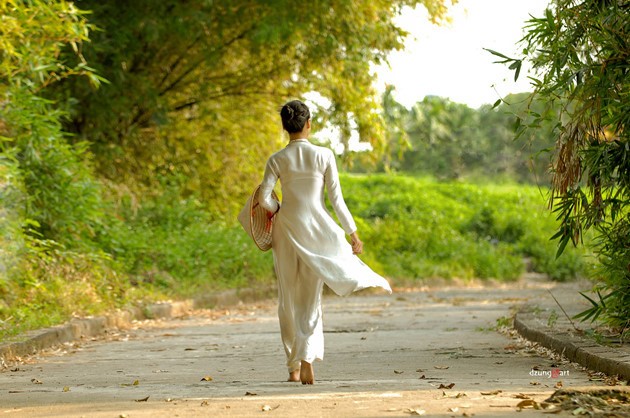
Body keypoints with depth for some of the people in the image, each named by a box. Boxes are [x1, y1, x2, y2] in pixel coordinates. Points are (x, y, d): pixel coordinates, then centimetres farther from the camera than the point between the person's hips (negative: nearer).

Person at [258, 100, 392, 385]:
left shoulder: (277, 160, -3)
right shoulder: (324, 156, -5)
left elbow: (264, 198, -9)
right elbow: (336, 199, -4)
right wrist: (353, 233, 3)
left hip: (286, 230, 1)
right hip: (317, 228, -1)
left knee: (289, 299, 10)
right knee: (311, 298, 7)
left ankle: (294, 366, 12)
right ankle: (307, 360, -9)